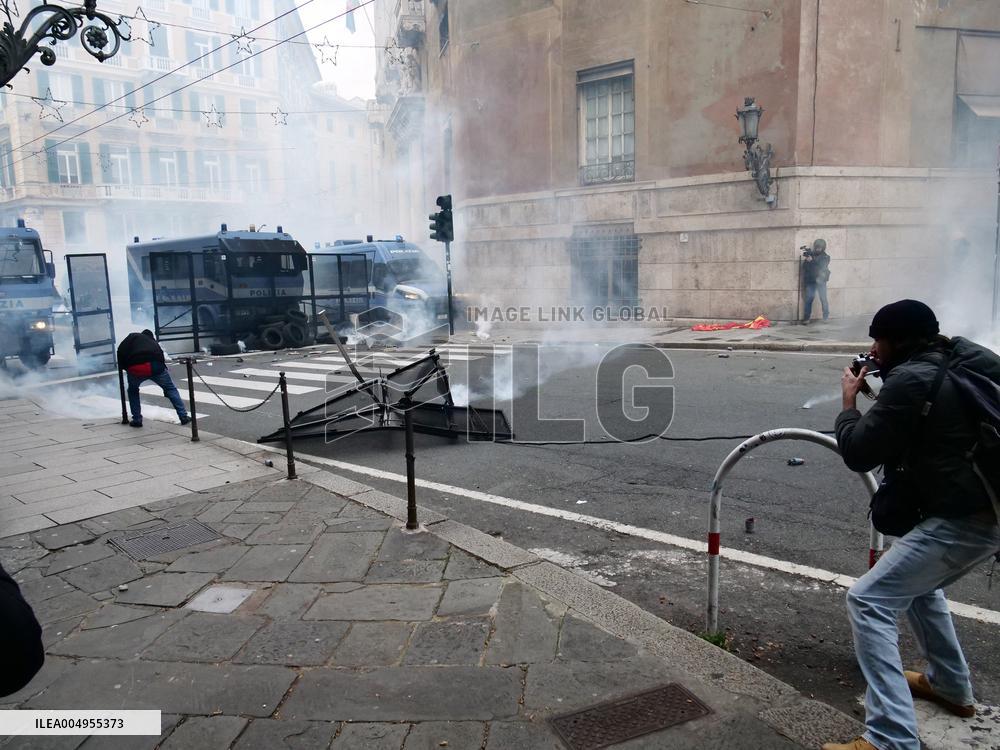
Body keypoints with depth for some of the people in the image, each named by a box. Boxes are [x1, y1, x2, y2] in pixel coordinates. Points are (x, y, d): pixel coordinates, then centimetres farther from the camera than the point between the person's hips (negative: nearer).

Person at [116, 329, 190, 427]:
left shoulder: (133, 336, 25)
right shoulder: (153, 342, 35)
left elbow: (121, 350, 7)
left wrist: (122, 366, 22)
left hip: (135, 368, -1)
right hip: (155, 367, 1)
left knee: (133, 391, 27)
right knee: (171, 389, 18)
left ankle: (137, 420, 24)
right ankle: (184, 417, 13)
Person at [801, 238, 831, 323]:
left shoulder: (825, 257, 5)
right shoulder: (810, 255, 11)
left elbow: (822, 265, -13)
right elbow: (804, 268, 4)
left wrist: (812, 260, -23)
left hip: (821, 281, -1)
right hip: (810, 281, 1)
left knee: (823, 299, -4)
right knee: (808, 299, -5)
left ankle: (826, 317, 5)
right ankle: (806, 319, -5)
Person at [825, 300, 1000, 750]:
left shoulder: (910, 379, -17)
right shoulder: (963, 359, 9)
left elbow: (858, 453, -11)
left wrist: (849, 399, 3)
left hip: (961, 520, -10)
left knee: (868, 602, -9)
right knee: (917, 585, 31)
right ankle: (951, 687, 45)